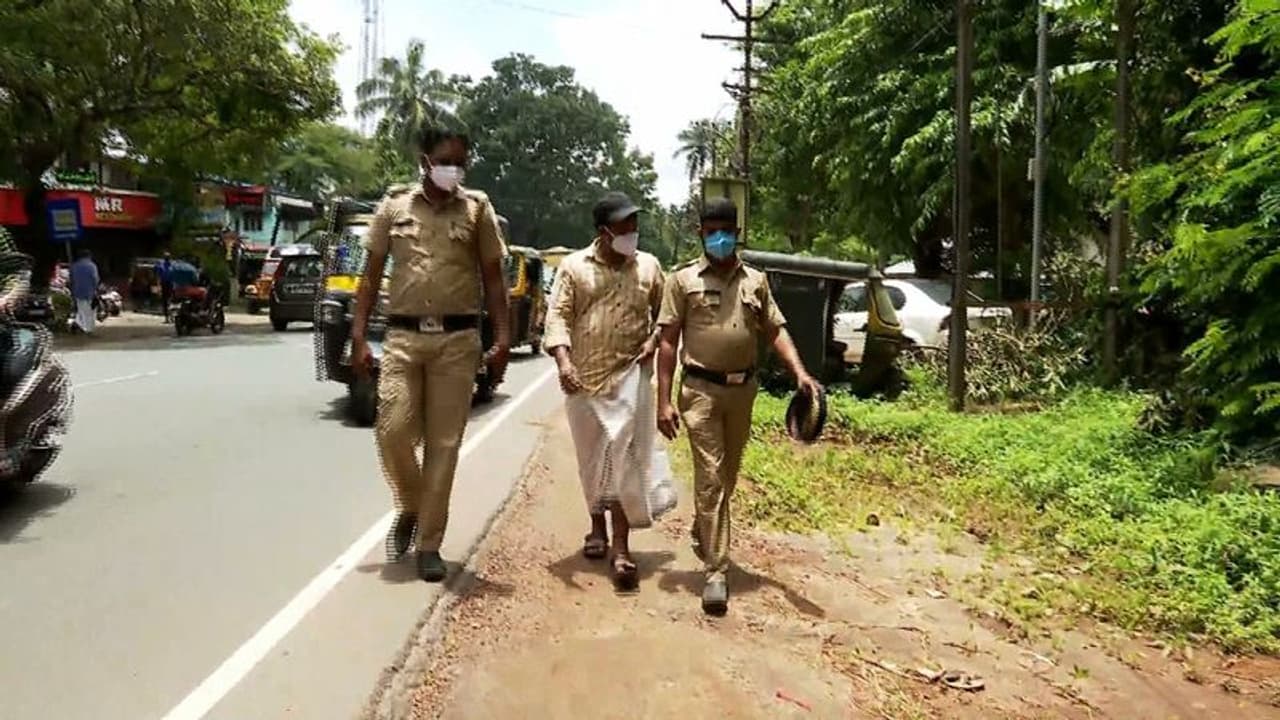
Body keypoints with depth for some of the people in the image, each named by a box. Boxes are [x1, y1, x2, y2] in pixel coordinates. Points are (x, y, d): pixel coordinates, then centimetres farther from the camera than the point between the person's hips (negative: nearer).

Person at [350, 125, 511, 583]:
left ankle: (429, 545, 10)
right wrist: (358, 336, 2)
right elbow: (372, 274, 10)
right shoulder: (394, 206, 9)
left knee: (444, 443, 1)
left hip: (458, 340, -1)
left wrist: (502, 338, -4)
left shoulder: (478, 209, 7)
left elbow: (493, 278, 7)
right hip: (403, 337, 1)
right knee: (393, 432, -6)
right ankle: (411, 508, 24)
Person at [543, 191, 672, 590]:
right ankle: (597, 527, 34)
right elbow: (558, 316, -5)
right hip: (583, 377, 1)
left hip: (629, 375, -1)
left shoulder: (649, 266, 7)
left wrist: (654, 339, -3)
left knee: (621, 455, -11)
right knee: (590, 457, 13)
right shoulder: (573, 266, 2)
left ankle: (621, 547, -11)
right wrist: (563, 361, -20)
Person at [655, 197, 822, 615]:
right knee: (710, 479, -7)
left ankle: (701, 536, 42)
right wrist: (664, 401, -8)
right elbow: (668, 342, -2)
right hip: (702, 389, -4)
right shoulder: (684, 280, 0)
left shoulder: (755, 281, 11)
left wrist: (800, 373, -8)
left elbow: (775, 331, 9)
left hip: (743, 389, 4)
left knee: (727, 476, 17)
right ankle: (716, 572, -4)